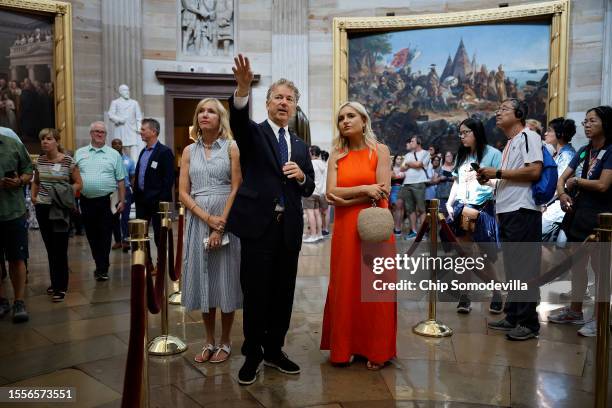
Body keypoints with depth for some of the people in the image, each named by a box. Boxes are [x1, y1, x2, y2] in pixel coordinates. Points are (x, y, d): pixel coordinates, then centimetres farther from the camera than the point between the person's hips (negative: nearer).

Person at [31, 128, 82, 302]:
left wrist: (66, 195, -14)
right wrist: (33, 196, 8)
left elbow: (78, 183, -2)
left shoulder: (68, 161, -8)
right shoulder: (39, 160, 7)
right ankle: (54, 282, 27)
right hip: (42, 208, 5)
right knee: (50, 248, 14)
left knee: (60, 249, -3)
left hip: (60, 210, -5)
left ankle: (61, 287, 4)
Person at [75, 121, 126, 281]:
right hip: (86, 201, 3)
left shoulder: (114, 154, 5)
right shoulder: (79, 153, 10)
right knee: (91, 235, 10)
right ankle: (101, 265, 25)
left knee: (105, 235, 0)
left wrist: (122, 201, -2)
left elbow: (121, 180, 3)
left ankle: (102, 269, 8)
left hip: (106, 201, -2)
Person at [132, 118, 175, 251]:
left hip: (157, 200, -8)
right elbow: (138, 175, 19)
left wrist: (163, 199, -18)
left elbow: (169, 178, -14)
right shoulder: (143, 152, 15)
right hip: (142, 199, 8)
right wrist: (135, 194, 12)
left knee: (159, 235, 0)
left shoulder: (164, 152, -10)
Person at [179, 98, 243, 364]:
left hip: (227, 220, -3)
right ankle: (209, 342, 22)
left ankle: (225, 343, 17)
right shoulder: (189, 151, 8)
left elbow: (236, 190, -7)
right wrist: (208, 218, -12)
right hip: (198, 220, 3)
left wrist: (221, 225, -14)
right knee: (202, 280, 8)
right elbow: (183, 193, 2)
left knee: (225, 280, 3)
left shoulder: (231, 147, 0)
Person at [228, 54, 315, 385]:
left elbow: (309, 188, 14)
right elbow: (238, 119, -22)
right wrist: (243, 87, -40)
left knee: (283, 293, 12)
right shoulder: (252, 133, 2)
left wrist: (301, 176, -9)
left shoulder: (300, 146, 15)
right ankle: (252, 355, 20)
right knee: (255, 294, 3)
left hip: (289, 230, 5)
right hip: (259, 225, -4)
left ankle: (274, 350, 29)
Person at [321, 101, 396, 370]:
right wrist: (364, 189, -12)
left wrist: (346, 198, -9)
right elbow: (331, 193, -3)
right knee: (345, 287, 5)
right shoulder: (336, 155, 9)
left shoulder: (380, 151, 2)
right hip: (345, 229, 2)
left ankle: (376, 350, 15)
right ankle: (344, 347, 18)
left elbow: (383, 192, -9)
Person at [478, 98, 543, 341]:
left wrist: (498, 172, -13)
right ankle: (513, 317, 22)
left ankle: (529, 323, 4)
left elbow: (534, 171, -19)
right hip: (507, 212, 9)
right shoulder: (509, 144, 22)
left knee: (525, 267, -5)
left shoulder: (528, 136, -5)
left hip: (523, 211, -9)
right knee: (512, 267, 13)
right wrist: (490, 180, 9)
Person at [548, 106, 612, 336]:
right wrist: (562, 192, -9)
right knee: (576, 264, 14)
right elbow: (563, 177, 11)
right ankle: (575, 311, 26)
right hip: (578, 212, 7)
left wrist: (576, 181, -3)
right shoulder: (584, 151, 13)